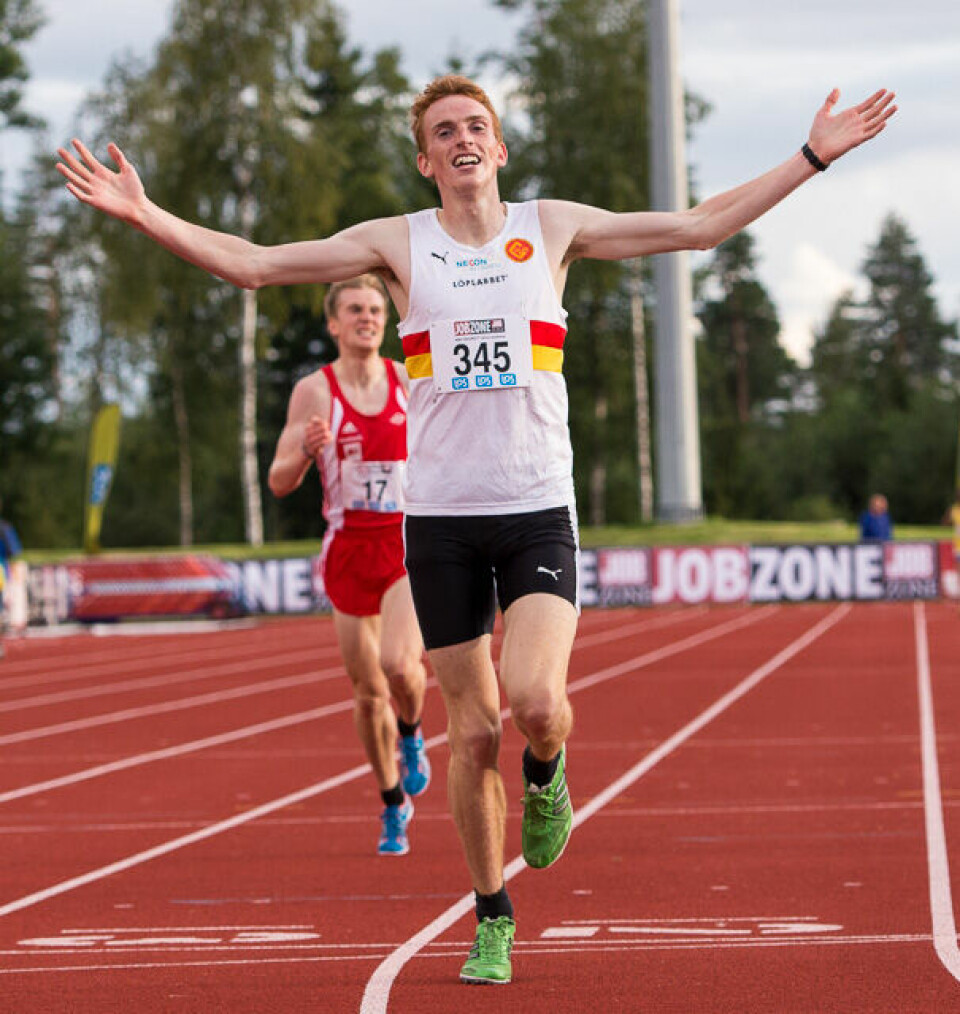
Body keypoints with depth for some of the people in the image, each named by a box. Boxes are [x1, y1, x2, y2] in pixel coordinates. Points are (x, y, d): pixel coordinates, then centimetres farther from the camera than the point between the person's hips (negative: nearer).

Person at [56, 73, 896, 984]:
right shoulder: (396, 243, 5)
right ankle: (492, 919, 20)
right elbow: (251, 264, 3)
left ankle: (544, 774, 15)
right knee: (472, 731, 3)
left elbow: (701, 225, 11)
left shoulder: (553, 228, 7)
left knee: (536, 700, -22)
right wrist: (143, 214, -7)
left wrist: (813, 156, 9)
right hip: (440, 516, 1)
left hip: (539, 510, 0)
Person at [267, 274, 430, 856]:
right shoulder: (314, 391, -2)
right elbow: (279, 484, -4)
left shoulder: (411, 383, 3)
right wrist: (306, 450, -24)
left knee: (398, 663, -24)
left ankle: (412, 736, 11)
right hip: (350, 550, 0)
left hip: (410, 546, 0)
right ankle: (395, 806, 26)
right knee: (368, 689, 6)